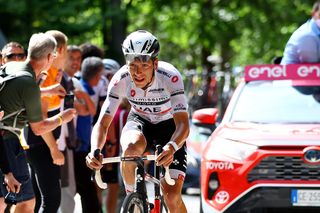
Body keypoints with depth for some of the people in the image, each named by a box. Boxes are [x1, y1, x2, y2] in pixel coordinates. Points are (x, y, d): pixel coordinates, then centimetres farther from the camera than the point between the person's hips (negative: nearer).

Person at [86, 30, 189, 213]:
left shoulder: (170, 77, -33)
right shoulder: (121, 79, -26)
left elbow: (183, 124, -39)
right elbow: (103, 123, -25)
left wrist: (171, 147, -60)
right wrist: (95, 151, -46)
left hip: (169, 124, -1)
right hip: (140, 121, 2)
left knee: (172, 196, -15)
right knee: (131, 148, -36)